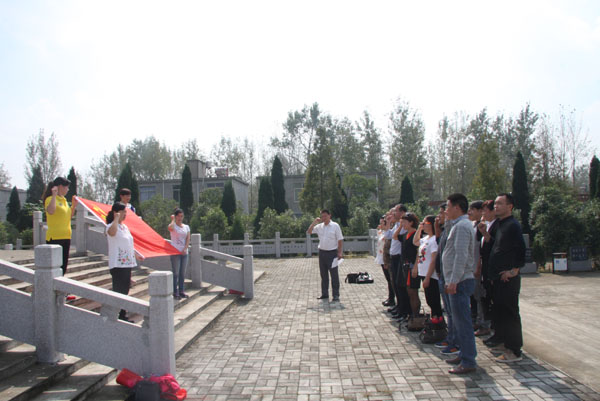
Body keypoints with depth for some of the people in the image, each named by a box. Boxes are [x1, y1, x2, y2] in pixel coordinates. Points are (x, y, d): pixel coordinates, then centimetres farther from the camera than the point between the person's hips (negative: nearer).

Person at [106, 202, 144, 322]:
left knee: (125, 290, 14)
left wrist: (136, 255, 29)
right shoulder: (111, 226, -11)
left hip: (127, 263, 9)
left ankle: (123, 315, 23)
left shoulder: (125, 227, 16)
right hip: (117, 264, -9)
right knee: (118, 291, -6)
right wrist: (116, 218, -26)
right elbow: (112, 232, -38)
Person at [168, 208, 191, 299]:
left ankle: (181, 291, 16)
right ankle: (175, 292, 1)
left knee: (182, 273, 8)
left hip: (184, 252, 5)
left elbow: (188, 239, 7)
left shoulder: (186, 227, 13)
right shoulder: (173, 226, -3)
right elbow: (170, 227, -29)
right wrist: (173, 220, -11)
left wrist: (185, 249, -7)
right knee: (176, 273, -4)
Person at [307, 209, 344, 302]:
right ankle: (324, 294, 21)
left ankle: (336, 295, 4)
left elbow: (340, 240, -4)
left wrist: (339, 253, -11)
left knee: (334, 275, -1)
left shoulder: (335, 226, -3)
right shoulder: (319, 226, 8)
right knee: (323, 275, 11)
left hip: (332, 252, -5)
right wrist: (314, 222, -3)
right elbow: (308, 232, 6)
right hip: (322, 252, 5)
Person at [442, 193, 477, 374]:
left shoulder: (462, 226, -16)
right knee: (458, 321, 17)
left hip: (460, 282, -11)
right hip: (458, 281, 11)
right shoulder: (458, 225, 16)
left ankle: (468, 362, 2)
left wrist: (454, 281, -25)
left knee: (462, 321, -5)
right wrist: (448, 222, 13)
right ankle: (464, 354, 27)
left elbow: (461, 255, -23)